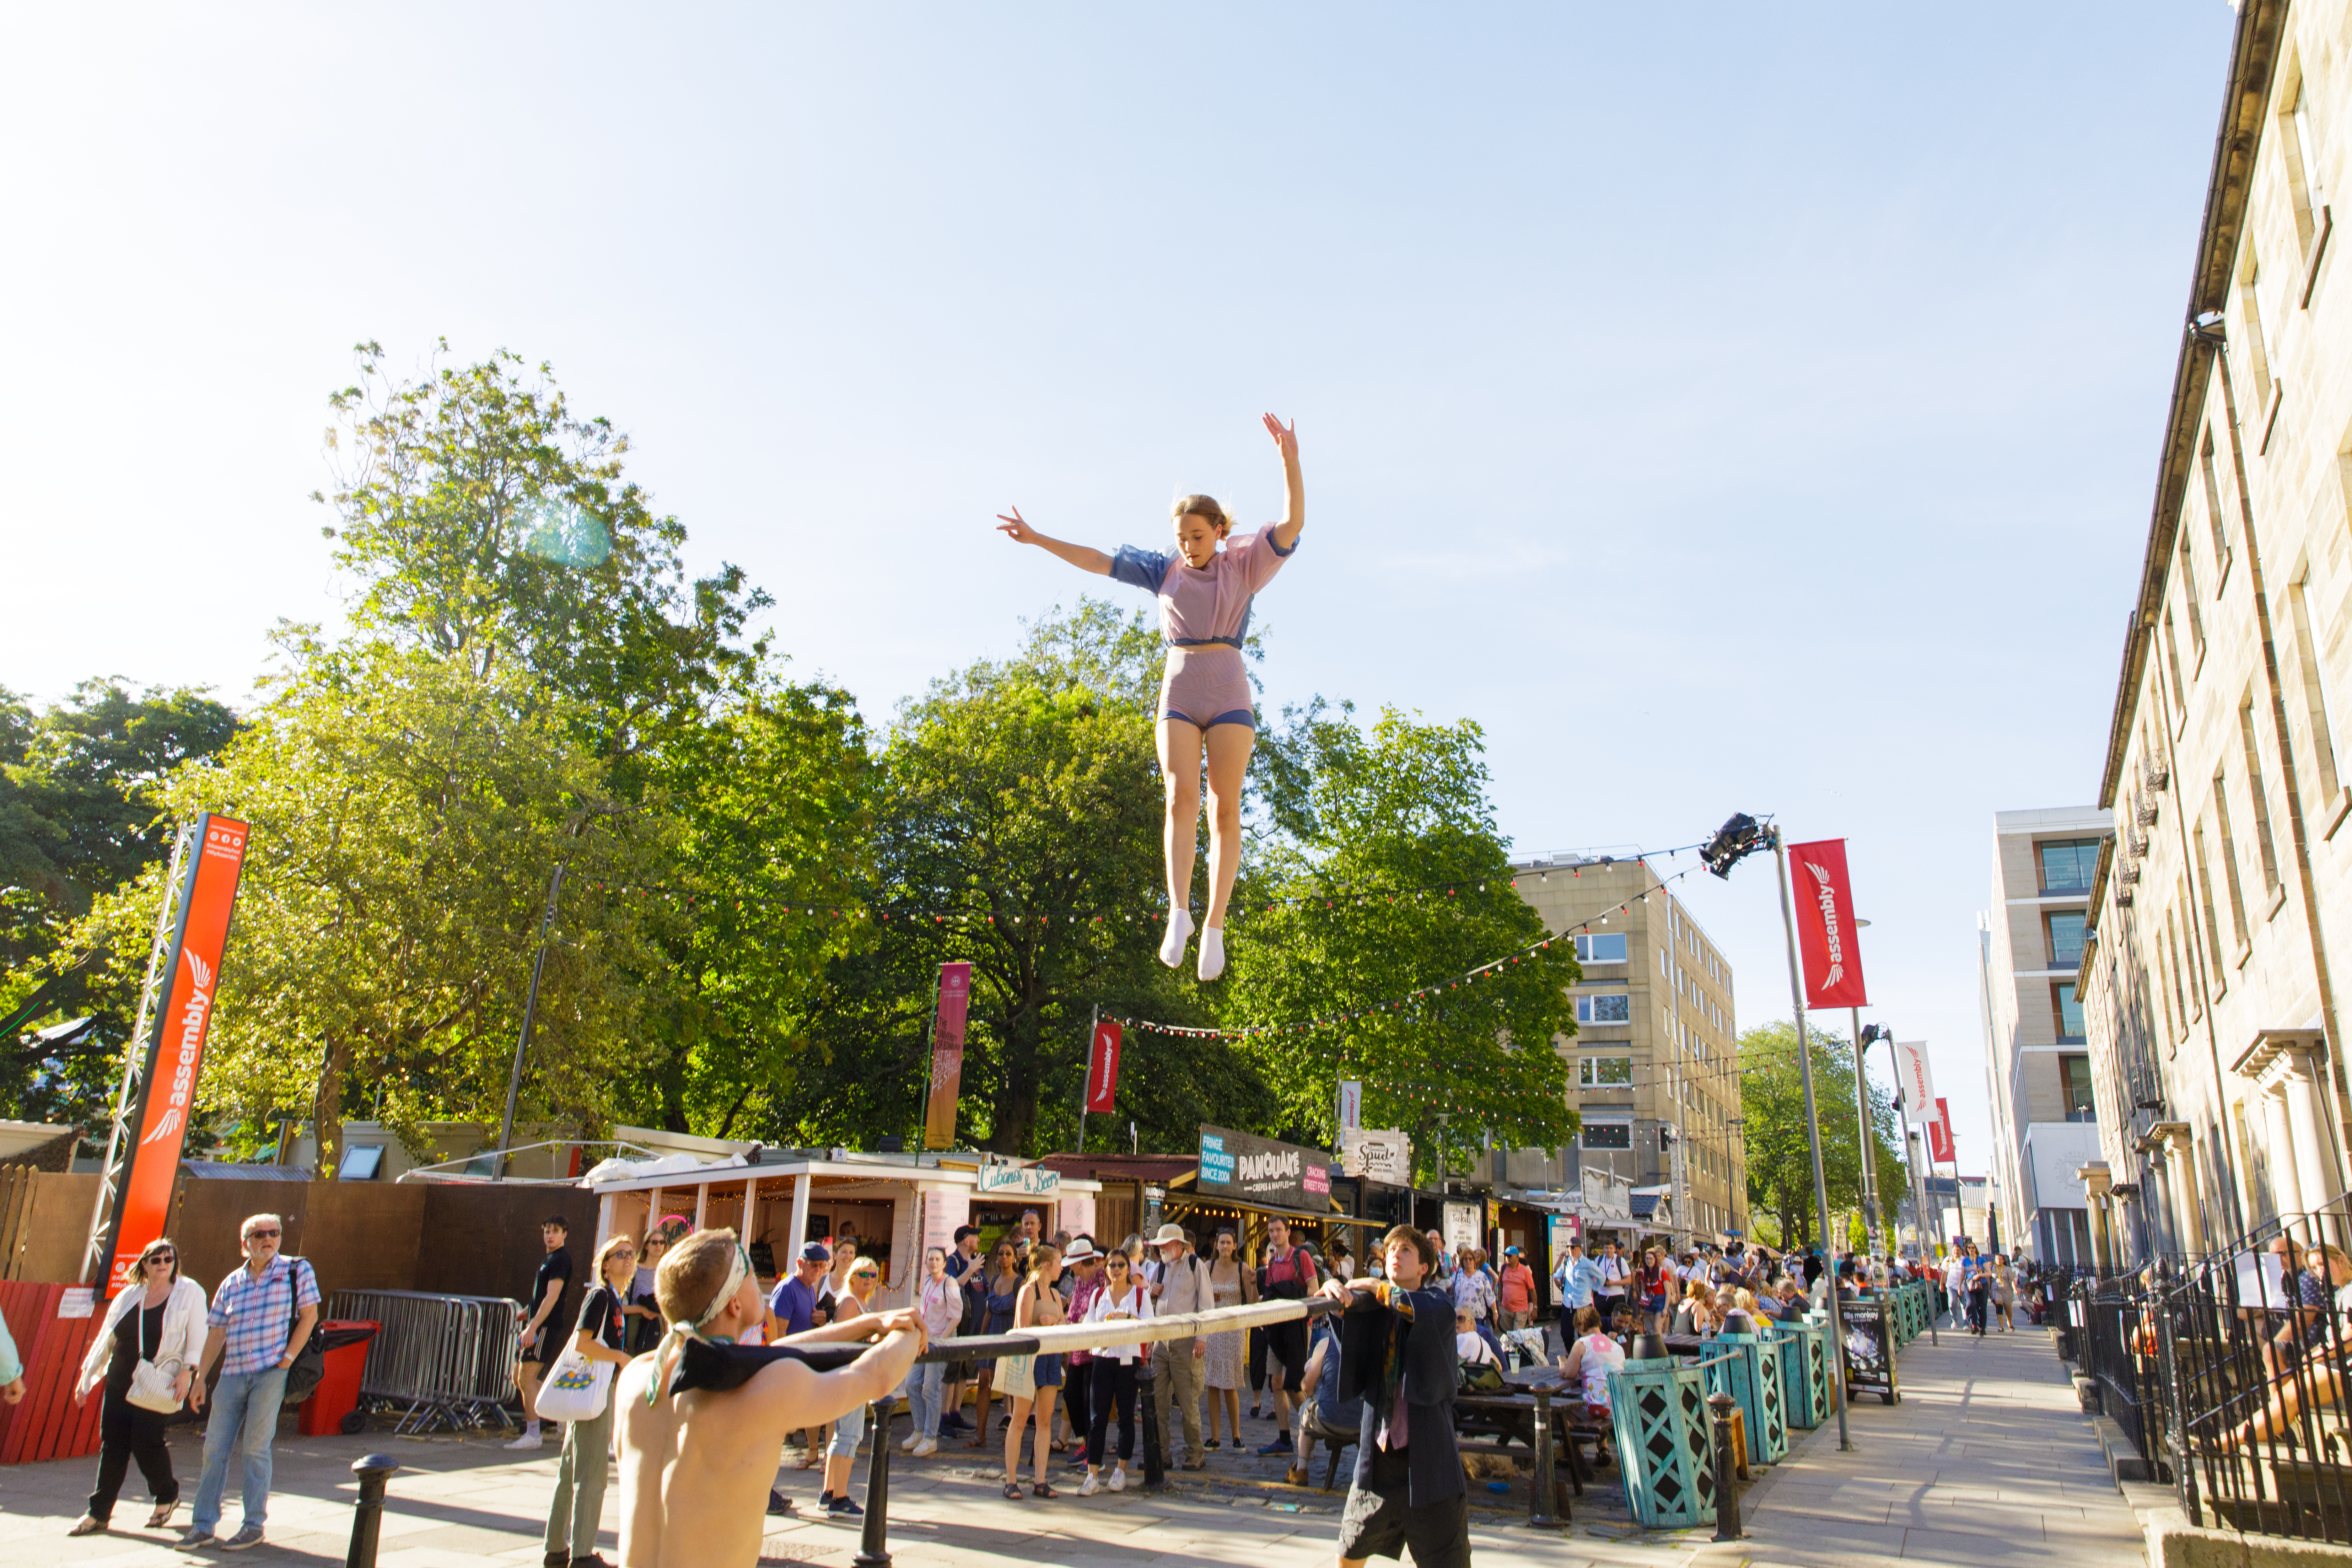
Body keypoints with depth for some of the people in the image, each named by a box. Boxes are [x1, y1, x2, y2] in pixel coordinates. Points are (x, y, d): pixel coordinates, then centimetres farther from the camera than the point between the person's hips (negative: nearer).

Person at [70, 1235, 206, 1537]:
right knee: (113, 1445, 4)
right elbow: (105, 1338, 17)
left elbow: (197, 1337, -4)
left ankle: (167, 1496, 17)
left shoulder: (190, 1292, -1)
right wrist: (87, 1377, 15)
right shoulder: (129, 1295, 11)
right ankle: (99, 1514, 15)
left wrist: (187, 1371, -13)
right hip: (119, 1382, 5)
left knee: (146, 1443, -7)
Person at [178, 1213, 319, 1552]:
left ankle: (254, 1526, 9)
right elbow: (216, 1333, 13)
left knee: (255, 1448, -2)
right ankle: (203, 1527, 16)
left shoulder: (297, 1271, -1)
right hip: (232, 1375, 4)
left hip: (270, 1372, -4)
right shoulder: (232, 1283, 10)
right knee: (215, 1449, 6)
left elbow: (309, 1316, -3)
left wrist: (287, 1359, -10)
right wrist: (200, 1378, 10)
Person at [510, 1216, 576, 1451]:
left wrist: (532, 1327, -26)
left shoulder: (561, 1259, -13)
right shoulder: (549, 1258, 18)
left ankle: (532, 1435, -5)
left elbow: (552, 1297, -22)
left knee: (526, 1378, -10)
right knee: (518, 1378, 13)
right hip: (538, 1325, 10)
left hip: (546, 1326, -10)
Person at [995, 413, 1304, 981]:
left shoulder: (1245, 566, 4)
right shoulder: (1164, 569, 11)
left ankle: (1215, 925, -7)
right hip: (1178, 695, 2)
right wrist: (1038, 539, 6)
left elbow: (1293, 523, -10)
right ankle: (1179, 913, -24)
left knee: (1225, 808, -8)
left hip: (1229, 695, -1)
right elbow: (1098, 561, 11)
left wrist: (1290, 462, -25)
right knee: (1182, 798, -16)